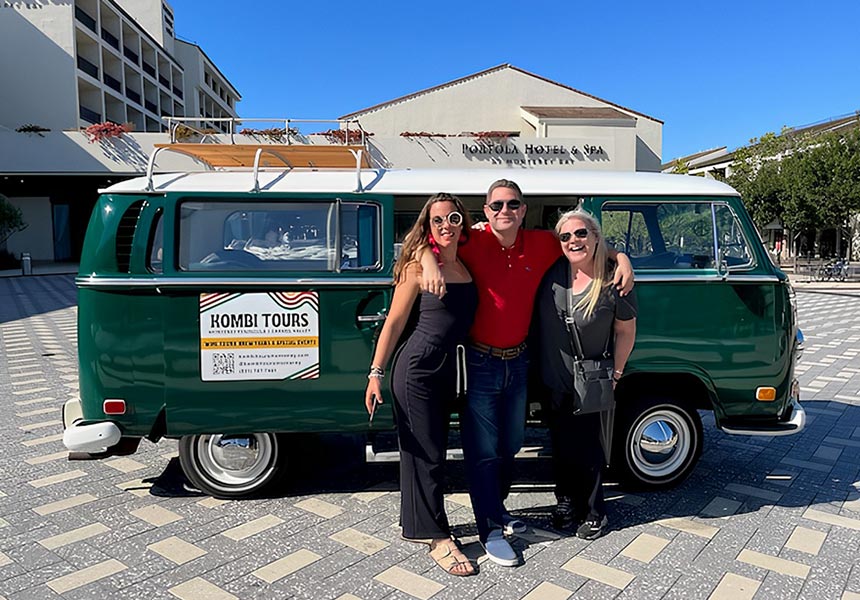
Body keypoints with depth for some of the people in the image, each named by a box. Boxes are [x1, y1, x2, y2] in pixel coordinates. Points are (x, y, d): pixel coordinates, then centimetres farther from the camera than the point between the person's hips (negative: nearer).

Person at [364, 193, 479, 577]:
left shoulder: (468, 266, 6)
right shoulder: (419, 266, -8)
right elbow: (395, 322, -7)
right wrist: (376, 373, -10)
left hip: (447, 369, 6)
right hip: (416, 368, -6)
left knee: (432, 449, 17)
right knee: (424, 452, 3)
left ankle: (417, 525, 34)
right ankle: (438, 538, 16)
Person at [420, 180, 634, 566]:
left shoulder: (541, 244, -1)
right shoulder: (473, 242, -12)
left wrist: (621, 258, -2)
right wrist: (430, 262, -25)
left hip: (517, 361, 5)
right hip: (478, 361, -5)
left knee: (510, 444, 20)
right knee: (483, 450, 4)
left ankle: (496, 507, 43)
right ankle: (490, 530, 20)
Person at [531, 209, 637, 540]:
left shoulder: (613, 283, -16)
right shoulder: (553, 270, -8)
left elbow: (626, 332, -4)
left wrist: (616, 374, -5)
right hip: (554, 380, 3)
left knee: (591, 449, 10)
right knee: (561, 445, 18)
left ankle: (593, 512, 30)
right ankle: (566, 501, 38)